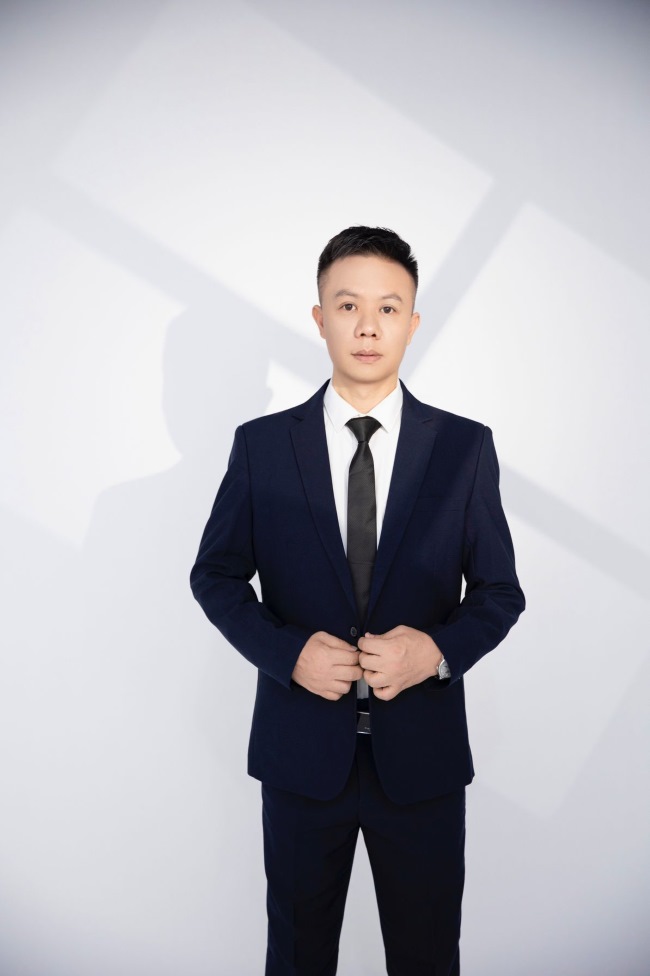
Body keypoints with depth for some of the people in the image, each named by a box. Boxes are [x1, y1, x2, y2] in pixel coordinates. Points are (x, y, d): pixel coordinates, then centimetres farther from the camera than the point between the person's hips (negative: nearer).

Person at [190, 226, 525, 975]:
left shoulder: (465, 447, -4)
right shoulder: (261, 444, -5)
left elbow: (499, 591, 1)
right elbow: (215, 576, 2)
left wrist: (437, 648, -18)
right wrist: (287, 651, -15)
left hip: (422, 751, 1)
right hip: (301, 748, 0)